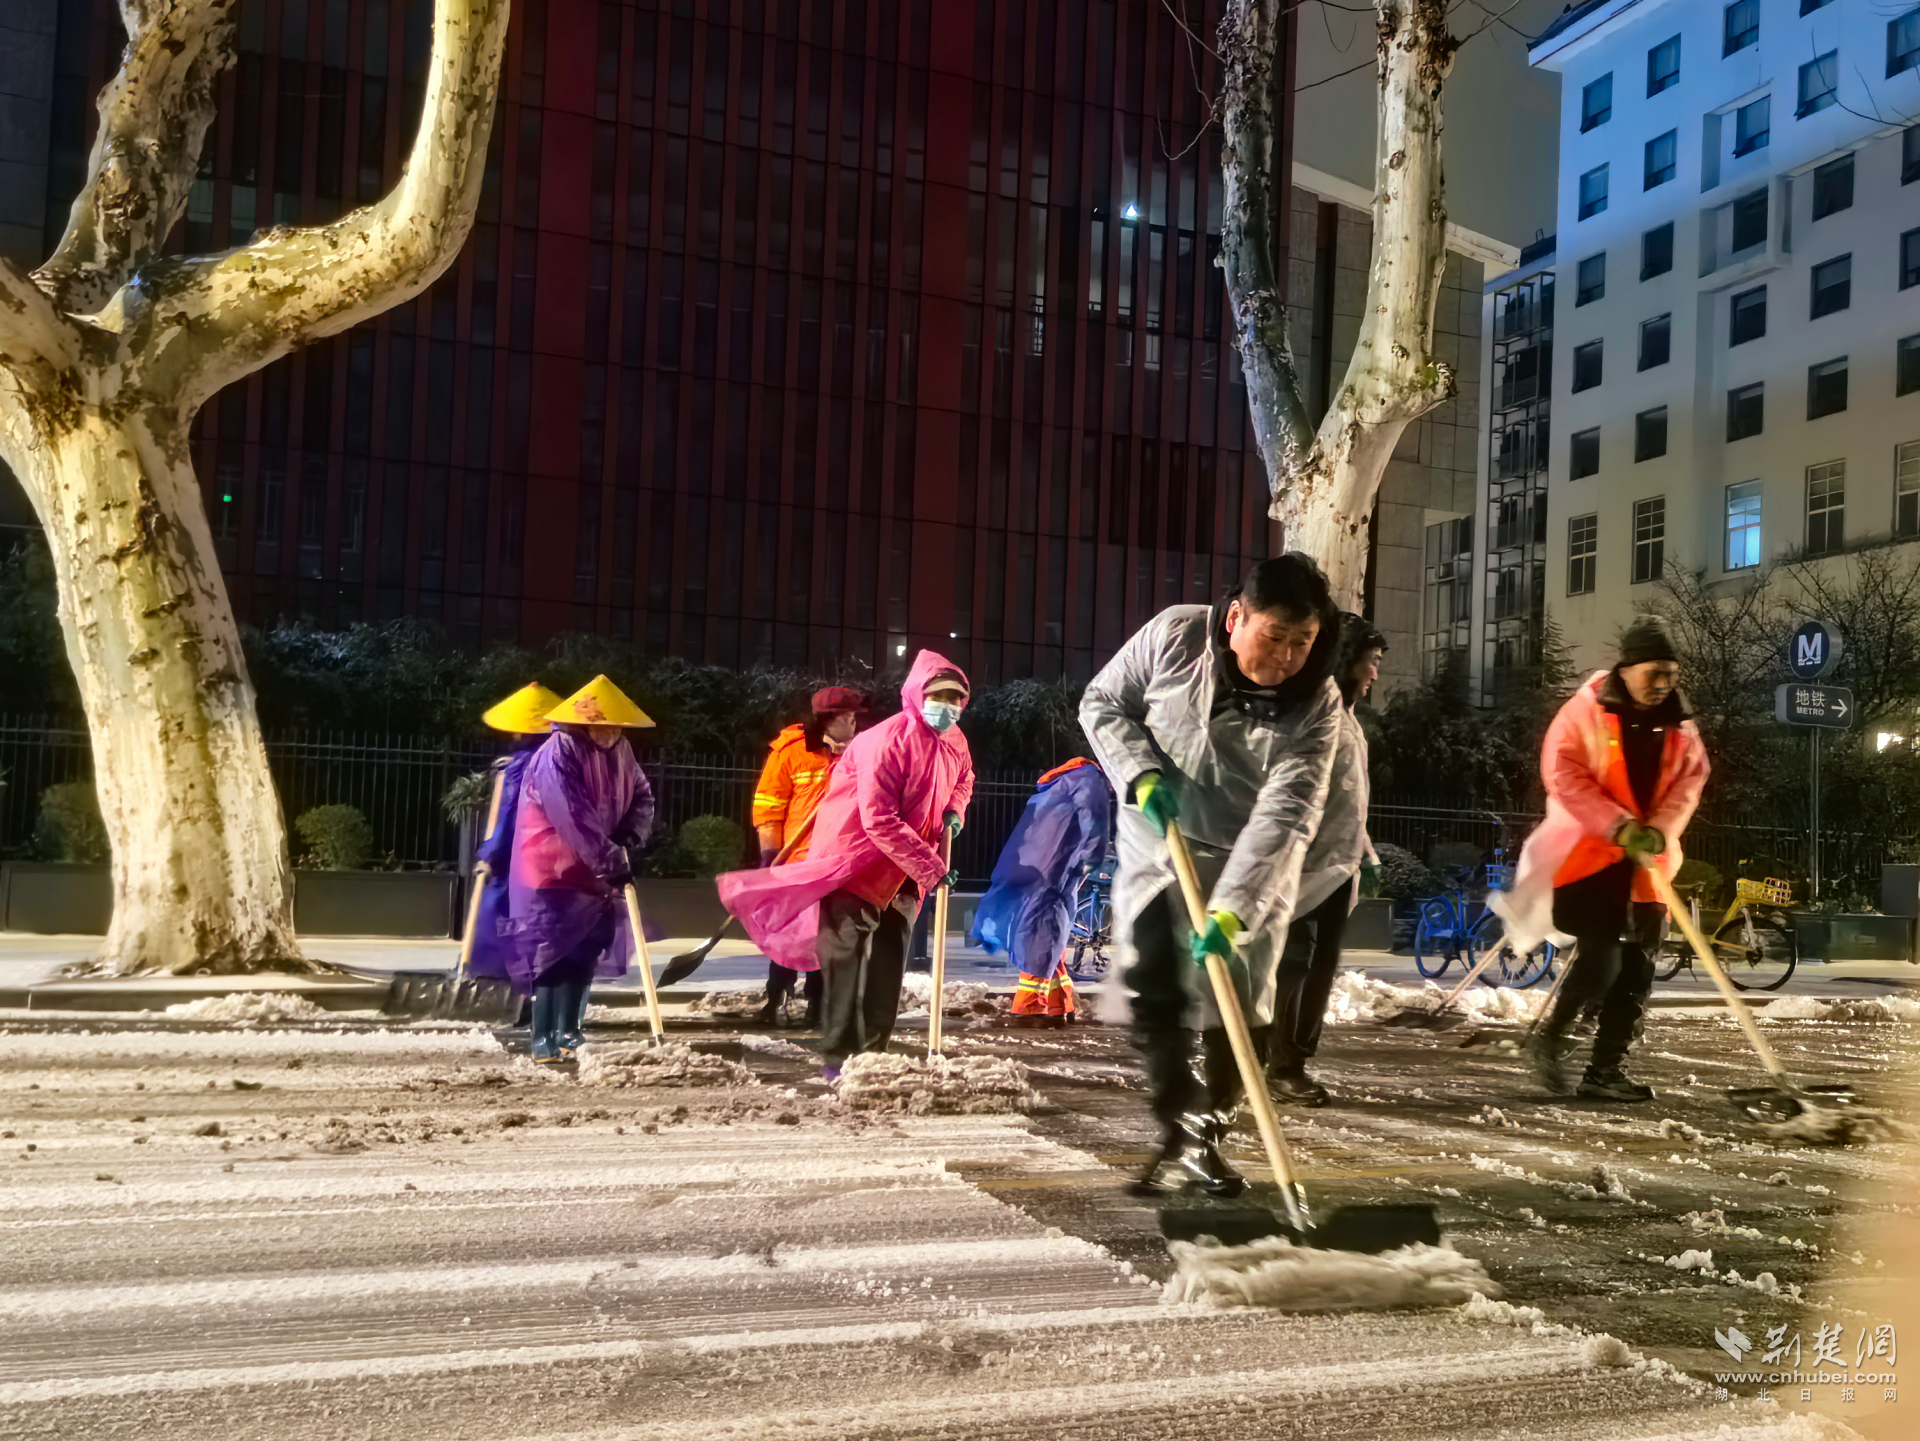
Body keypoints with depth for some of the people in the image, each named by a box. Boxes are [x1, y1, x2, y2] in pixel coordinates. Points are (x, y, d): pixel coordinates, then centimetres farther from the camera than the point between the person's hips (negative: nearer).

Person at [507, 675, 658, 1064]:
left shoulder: (620, 751, 5)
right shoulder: (557, 755, -21)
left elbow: (642, 796, 9)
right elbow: (575, 820, -27)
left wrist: (630, 833, -12)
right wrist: (613, 863, -27)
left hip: (595, 872, 8)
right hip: (553, 872, -8)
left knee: (585, 953, 11)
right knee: (554, 955, -8)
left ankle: (568, 1034, 23)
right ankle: (544, 1041, -2)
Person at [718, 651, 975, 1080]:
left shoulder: (954, 742, 1)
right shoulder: (889, 740, -27)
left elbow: (963, 779, 24)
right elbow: (879, 821, -30)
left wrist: (954, 811, 0)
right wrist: (930, 867, -29)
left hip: (903, 864, 8)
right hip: (853, 853, -8)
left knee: (891, 953, 10)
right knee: (847, 952, -11)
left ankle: (874, 1050, 19)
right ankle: (837, 1057, -8)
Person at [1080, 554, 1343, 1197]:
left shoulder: (1316, 704, -19)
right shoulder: (1174, 635, -16)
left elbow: (1283, 817, -27)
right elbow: (1102, 703, -2)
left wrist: (1232, 910, -37)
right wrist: (1140, 773, -20)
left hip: (1249, 870, 0)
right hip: (1157, 848, 1)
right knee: (1155, 994, -4)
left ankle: (1207, 1137, 21)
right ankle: (1176, 1125, 16)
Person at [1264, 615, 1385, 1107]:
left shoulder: (1347, 717, 19)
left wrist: (1365, 855, 26)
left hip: (1340, 867, 10)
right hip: (1309, 865, -9)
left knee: (1322, 966, 10)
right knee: (1295, 962, -4)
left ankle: (1298, 1062, 17)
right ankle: (1282, 1066, 5)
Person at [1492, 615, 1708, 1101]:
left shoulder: (1680, 725, 9)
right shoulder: (1586, 711, -8)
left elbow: (1689, 781, 3)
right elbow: (1564, 776, -15)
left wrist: (1658, 832, -15)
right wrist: (1620, 828, -22)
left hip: (1645, 861, 6)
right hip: (1586, 852, -6)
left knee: (1637, 969, 4)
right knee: (1602, 954, -17)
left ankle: (1606, 1069, 14)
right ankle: (1548, 1039, 5)